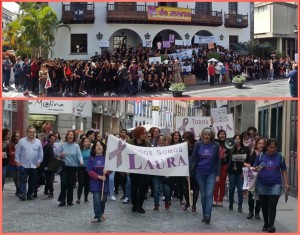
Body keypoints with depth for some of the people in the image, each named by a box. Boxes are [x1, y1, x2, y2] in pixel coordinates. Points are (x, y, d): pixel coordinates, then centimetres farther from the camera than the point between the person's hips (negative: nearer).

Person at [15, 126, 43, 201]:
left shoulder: (38, 142, 4)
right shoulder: (22, 141, -2)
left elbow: (41, 153, 7)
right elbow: (17, 152, 0)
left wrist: (39, 161, 0)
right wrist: (17, 161, -5)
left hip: (34, 165, 3)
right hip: (23, 165, -3)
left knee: (32, 181, 9)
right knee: (23, 180, -9)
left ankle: (30, 194, 19)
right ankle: (22, 194, -11)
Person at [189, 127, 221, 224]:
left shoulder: (216, 146, 0)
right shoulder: (198, 145, 1)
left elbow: (218, 161, 2)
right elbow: (193, 158, 2)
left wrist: (218, 175, -3)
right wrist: (189, 171, -3)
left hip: (211, 173, -1)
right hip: (200, 173, 1)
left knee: (209, 194, -11)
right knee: (203, 195, 7)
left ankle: (208, 215, -17)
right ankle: (204, 215, 15)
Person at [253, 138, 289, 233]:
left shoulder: (280, 157, 0)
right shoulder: (261, 156, 0)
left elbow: (284, 171, 6)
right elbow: (254, 168, 7)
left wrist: (286, 183, 0)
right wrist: (256, 169, -17)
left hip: (275, 185, -1)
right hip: (262, 185, 2)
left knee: (272, 205, -11)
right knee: (264, 206, 10)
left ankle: (271, 226, -8)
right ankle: (265, 224, 24)